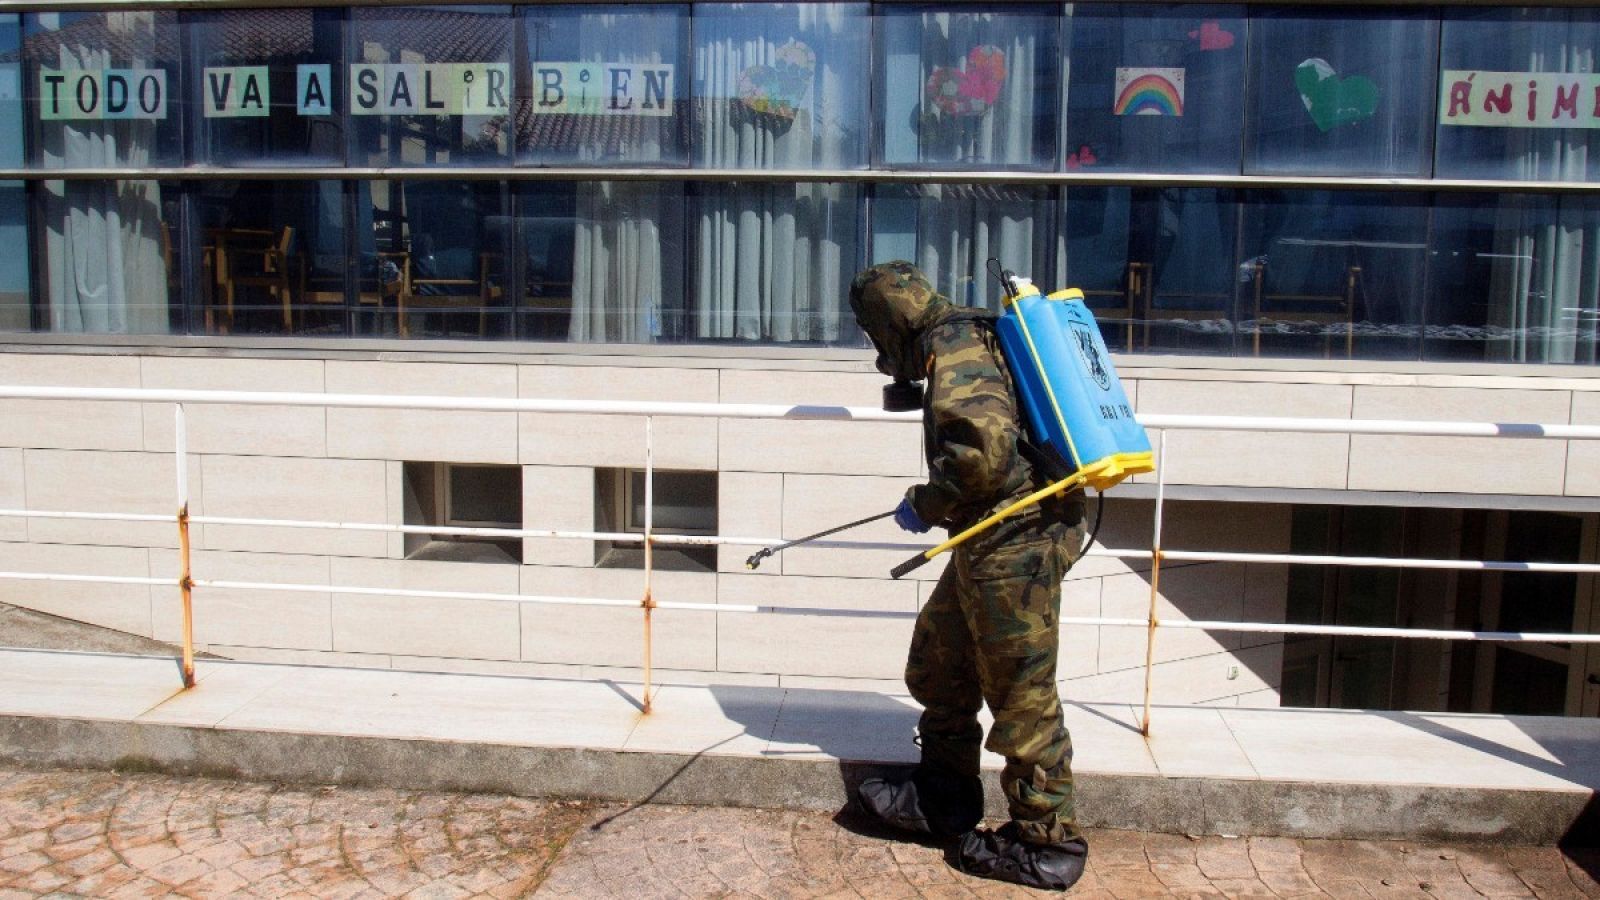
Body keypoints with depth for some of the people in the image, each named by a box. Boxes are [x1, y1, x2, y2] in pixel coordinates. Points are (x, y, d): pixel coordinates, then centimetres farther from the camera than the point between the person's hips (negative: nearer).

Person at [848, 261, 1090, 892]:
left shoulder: (954, 351, -15)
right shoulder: (967, 339, 16)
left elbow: (986, 449, -29)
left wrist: (925, 504, -15)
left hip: (1015, 542, -11)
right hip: (992, 542, 11)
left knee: (1020, 694, -1)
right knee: (937, 662, 19)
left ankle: (1047, 844, 13)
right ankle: (943, 797, 33)